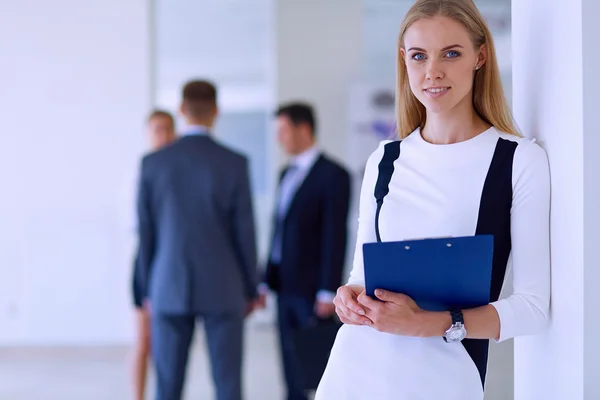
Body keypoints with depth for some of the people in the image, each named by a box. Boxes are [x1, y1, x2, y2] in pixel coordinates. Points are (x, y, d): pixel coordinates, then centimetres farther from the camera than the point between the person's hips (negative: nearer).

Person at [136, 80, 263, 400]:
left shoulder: (152, 163, -2)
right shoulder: (234, 163, -7)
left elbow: (146, 232, 1)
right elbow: (244, 231, -4)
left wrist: (148, 290, 11)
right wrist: (251, 289, 7)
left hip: (169, 288, 2)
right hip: (222, 288, -1)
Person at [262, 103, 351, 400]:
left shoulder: (333, 175, -9)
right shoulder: (288, 174, 14)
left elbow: (335, 236, -13)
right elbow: (280, 229, 15)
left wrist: (328, 292, -16)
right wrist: (268, 280, 11)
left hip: (311, 289, -7)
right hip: (285, 286, 7)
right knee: (292, 366, 10)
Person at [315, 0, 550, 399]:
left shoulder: (522, 161, -7)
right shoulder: (384, 160, 6)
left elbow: (535, 305, -10)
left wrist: (431, 324, -20)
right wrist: (350, 296, -7)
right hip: (353, 367, 4)